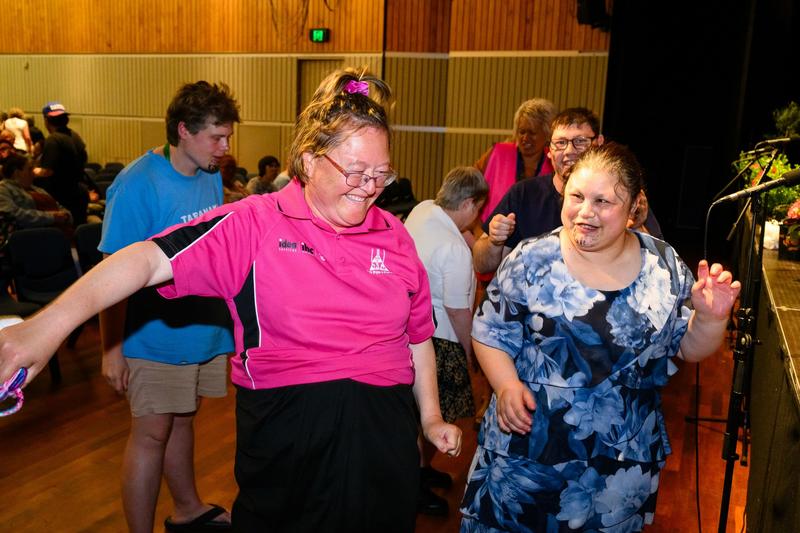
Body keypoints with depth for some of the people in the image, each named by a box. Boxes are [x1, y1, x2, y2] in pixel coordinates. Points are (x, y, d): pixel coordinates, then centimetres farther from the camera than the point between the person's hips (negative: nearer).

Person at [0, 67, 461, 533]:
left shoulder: (395, 236, 3)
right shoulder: (255, 224, -10)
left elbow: (418, 336, 12)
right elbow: (150, 258, -20)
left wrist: (431, 417, 14)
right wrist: (51, 324, -31)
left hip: (385, 429, 4)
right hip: (286, 430, -3)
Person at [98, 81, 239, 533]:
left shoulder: (211, 176, 3)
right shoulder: (138, 184, -18)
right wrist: (112, 348, -17)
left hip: (204, 328, 7)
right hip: (156, 337, -7)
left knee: (182, 419, 22)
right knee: (152, 434, 5)